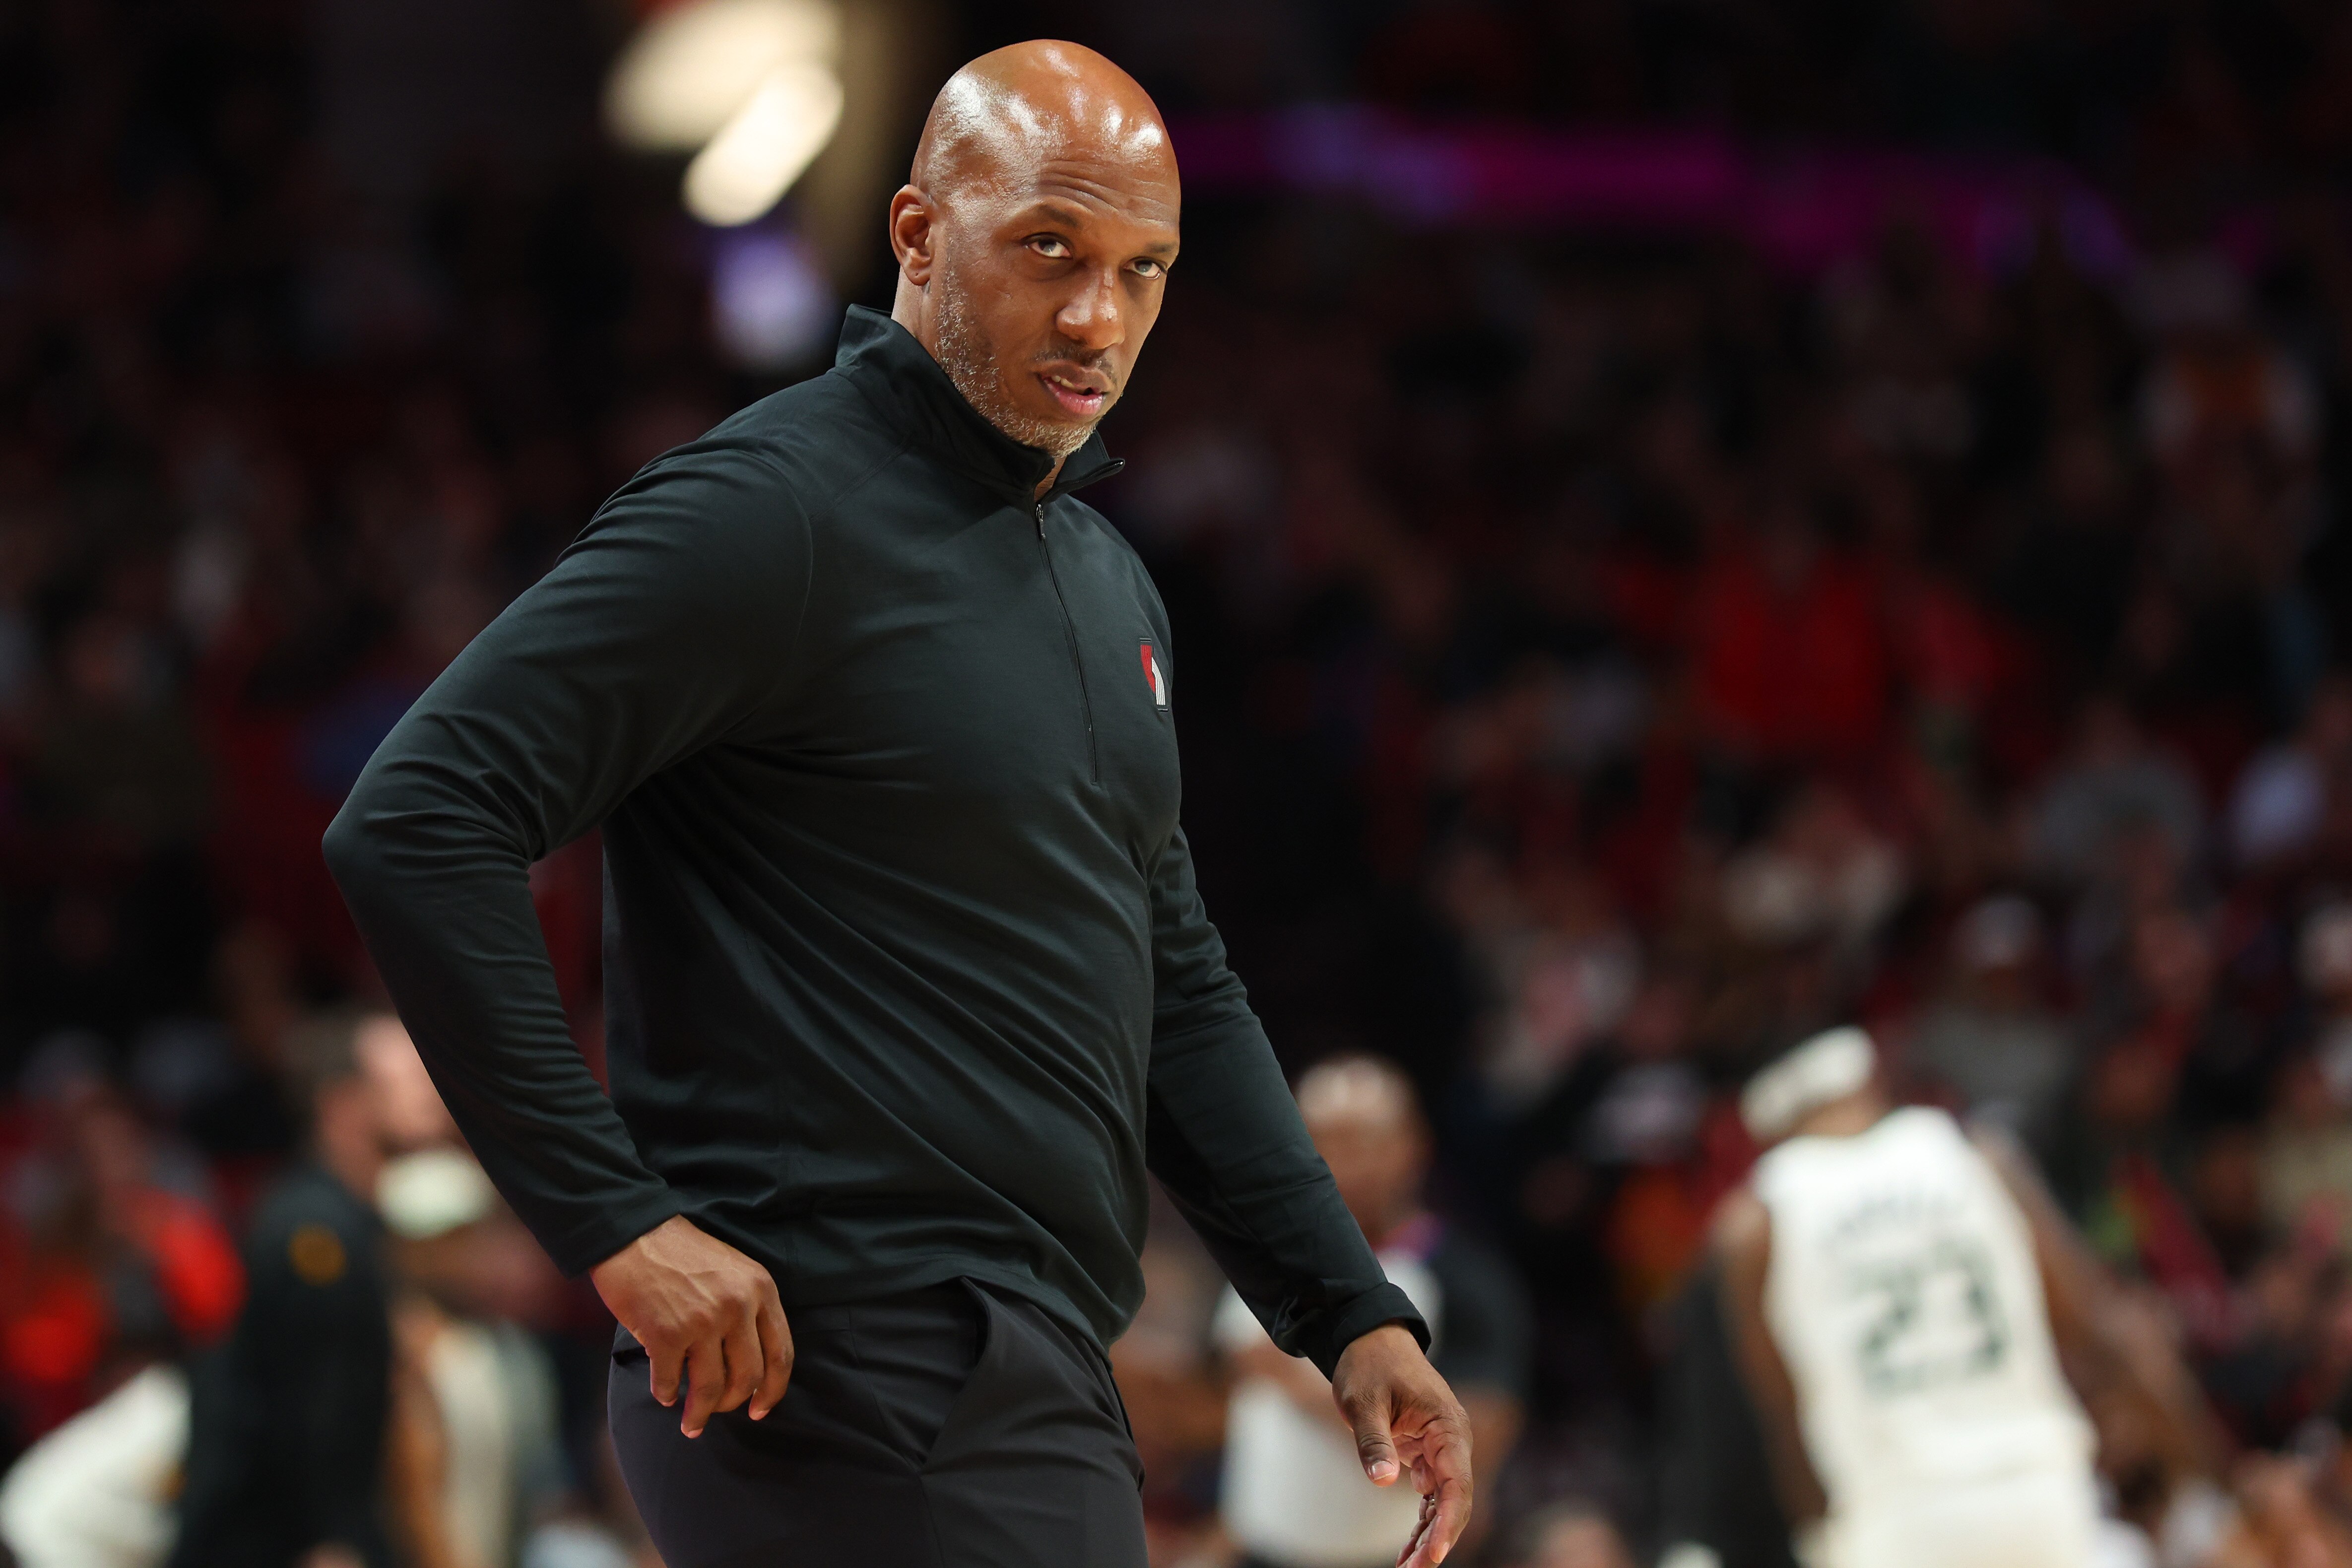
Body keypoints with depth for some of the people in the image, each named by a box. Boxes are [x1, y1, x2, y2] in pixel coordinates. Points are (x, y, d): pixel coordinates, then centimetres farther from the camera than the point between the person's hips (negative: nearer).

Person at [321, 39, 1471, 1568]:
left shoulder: (1112, 582, 18)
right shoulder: (773, 512, -10)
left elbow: (1178, 991, 26)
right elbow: (418, 825, -17)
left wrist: (1354, 1317, 14)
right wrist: (617, 1221, -20)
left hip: (1026, 1379, 9)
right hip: (848, 1377, -9)